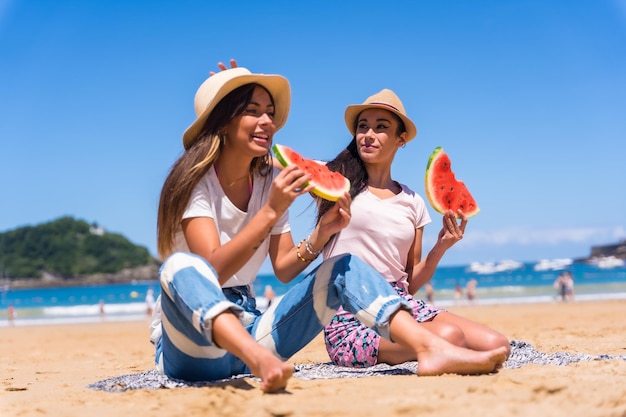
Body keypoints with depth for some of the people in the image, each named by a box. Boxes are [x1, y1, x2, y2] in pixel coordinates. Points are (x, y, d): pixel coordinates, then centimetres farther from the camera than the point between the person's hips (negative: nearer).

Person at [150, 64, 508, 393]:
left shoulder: (268, 181, 7)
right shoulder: (194, 180, -12)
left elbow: (284, 269, 3)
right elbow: (212, 271, -25)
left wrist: (322, 232, -14)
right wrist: (271, 211, -32)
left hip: (247, 329, 6)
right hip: (194, 339, -6)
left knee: (343, 267, -8)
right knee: (183, 267, -37)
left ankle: (432, 350, -31)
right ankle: (259, 360, -64)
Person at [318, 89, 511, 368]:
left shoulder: (413, 202, 16)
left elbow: (411, 284, 16)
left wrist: (440, 247, 1)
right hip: (350, 316, -6)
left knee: (497, 345, -13)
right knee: (448, 336, -33)